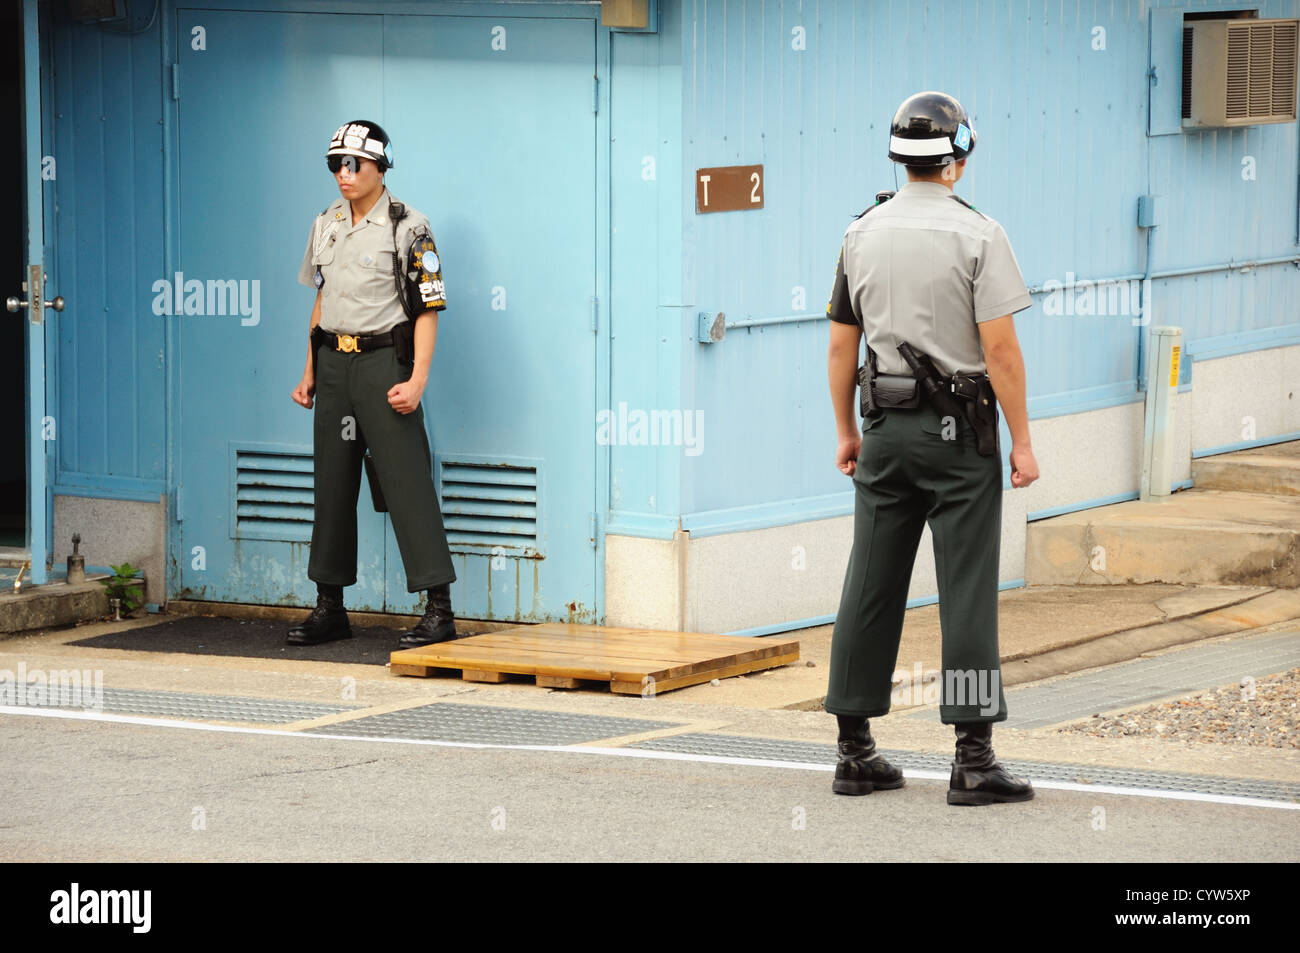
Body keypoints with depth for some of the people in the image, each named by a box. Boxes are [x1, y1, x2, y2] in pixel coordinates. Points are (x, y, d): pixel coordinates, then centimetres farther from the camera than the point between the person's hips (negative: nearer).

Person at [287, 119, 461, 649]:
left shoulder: (407, 229, -7)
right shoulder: (327, 226, 12)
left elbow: (427, 309, -9)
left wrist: (417, 380, -18)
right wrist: (310, 373, 18)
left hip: (383, 361, -6)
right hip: (334, 362, 6)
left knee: (407, 484, -9)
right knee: (332, 485, 8)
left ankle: (439, 610, -8)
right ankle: (330, 608, 15)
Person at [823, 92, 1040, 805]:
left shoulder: (862, 233, 5)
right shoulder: (976, 235, -9)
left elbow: (841, 345, 9)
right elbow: (1000, 349, -14)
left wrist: (847, 433, 18)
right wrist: (1021, 443, -8)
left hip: (886, 429, 5)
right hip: (959, 431, -5)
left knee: (871, 588, 8)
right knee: (967, 590, -4)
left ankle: (855, 751, 11)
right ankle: (973, 760, -6)